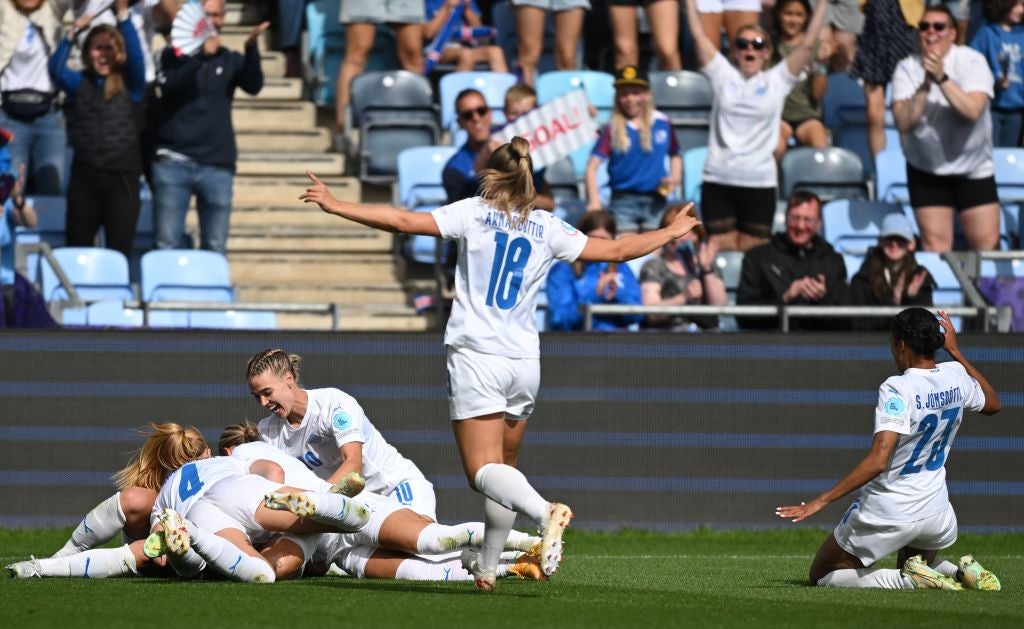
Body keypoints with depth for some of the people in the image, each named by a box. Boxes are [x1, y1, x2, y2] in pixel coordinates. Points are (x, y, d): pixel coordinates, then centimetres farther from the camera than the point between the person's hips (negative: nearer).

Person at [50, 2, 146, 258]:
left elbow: (136, 57, -11)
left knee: (120, 252, 0)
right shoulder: (79, 83, 9)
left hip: (122, 178, -1)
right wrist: (73, 33, -18)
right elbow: (56, 68, -7)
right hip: (84, 177, 2)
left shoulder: (130, 84, 6)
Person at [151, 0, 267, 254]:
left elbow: (253, 86, -6)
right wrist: (201, 56, -25)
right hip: (173, 163, -2)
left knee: (215, 248, 2)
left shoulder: (230, 61, 12)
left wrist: (251, 48, -24)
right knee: (167, 245, -5)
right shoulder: (175, 55, 8)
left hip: (217, 165, 2)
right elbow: (169, 84, -11)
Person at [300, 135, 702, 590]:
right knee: (504, 465, 19)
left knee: (484, 470, -10)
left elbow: (405, 222, -8)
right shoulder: (547, 228, 8)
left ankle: (545, 511, -37)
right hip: (524, 361, 4)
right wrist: (671, 232, 29)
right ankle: (487, 567, 21)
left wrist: (334, 206, -1)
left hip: (476, 357, -4)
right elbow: (616, 250, 13)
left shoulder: (474, 213, 0)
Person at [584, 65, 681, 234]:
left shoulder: (663, 124, 3)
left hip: (655, 201, 2)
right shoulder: (613, 129, -4)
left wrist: (675, 177, -3)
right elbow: (592, 167, -8)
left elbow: (674, 155, 17)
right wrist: (594, 201, -20)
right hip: (623, 200, -2)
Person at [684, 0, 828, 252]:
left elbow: (808, 43, 1)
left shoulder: (777, 80, 6)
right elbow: (699, 35, 3)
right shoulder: (723, 76, 7)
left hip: (760, 183, 0)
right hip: (718, 180, 0)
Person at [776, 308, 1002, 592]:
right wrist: (955, 352, 24)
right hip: (935, 513, 7)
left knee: (821, 576, 12)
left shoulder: (898, 389, -23)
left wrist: (820, 502, -30)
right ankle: (962, 573, 2)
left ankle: (909, 580, -10)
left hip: (887, 513, -7)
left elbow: (878, 461, -31)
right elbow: (993, 404, 20)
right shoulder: (956, 376, -3)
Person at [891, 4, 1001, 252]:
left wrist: (942, 78, -32)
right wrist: (925, 85, -28)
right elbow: (904, 123, -18)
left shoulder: (972, 61, -10)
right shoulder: (907, 68, -6)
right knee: (935, 243, -6)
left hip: (974, 169, 0)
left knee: (987, 244, -2)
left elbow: (972, 110, -25)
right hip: (927, 170, 0)